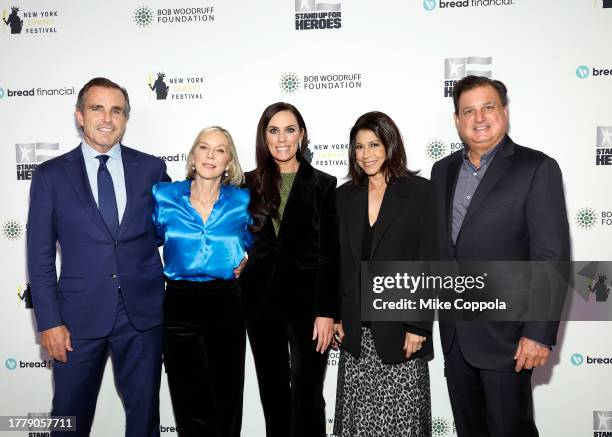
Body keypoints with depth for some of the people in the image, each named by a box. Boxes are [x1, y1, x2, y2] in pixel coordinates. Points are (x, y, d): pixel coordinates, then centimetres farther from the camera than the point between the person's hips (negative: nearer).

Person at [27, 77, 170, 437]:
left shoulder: (151, 168, 2)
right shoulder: (51, 175, 0)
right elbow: (41, 255, -1)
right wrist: (49, 321, -6)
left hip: (143, 312, 1)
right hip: (80, 316, 0)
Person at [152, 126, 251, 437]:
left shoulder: (241, 200, 0)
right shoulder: (165, 195, -1)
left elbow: (253, 243, 18)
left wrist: (247, 265, 3)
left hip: (226, 304, 0)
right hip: (179, 304, 0)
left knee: (227, 396, 9)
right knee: (188, 399, 9)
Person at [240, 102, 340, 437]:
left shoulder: (322, 185, -1)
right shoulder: (251, 184, 7)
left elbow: (329, 254, -5)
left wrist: (326, 311, -11)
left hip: (306, 299, -3)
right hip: (261, 301, 3)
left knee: (306, 396, 1)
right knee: (272, 394, 13)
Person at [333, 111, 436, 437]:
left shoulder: (421, 192, -4)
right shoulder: (344, 196, 8)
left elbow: (429, 262, -7)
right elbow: (337, 260, 10)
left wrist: (418, 326, -11)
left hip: (400, 327, -3)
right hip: (355, 330, 4)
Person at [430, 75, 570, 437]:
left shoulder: (537, 168, -10)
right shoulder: (443, 170, 8)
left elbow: (552, 257, -14)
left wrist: (540, 333, -17)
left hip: (505, 334, -5)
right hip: (454, 332, 5)